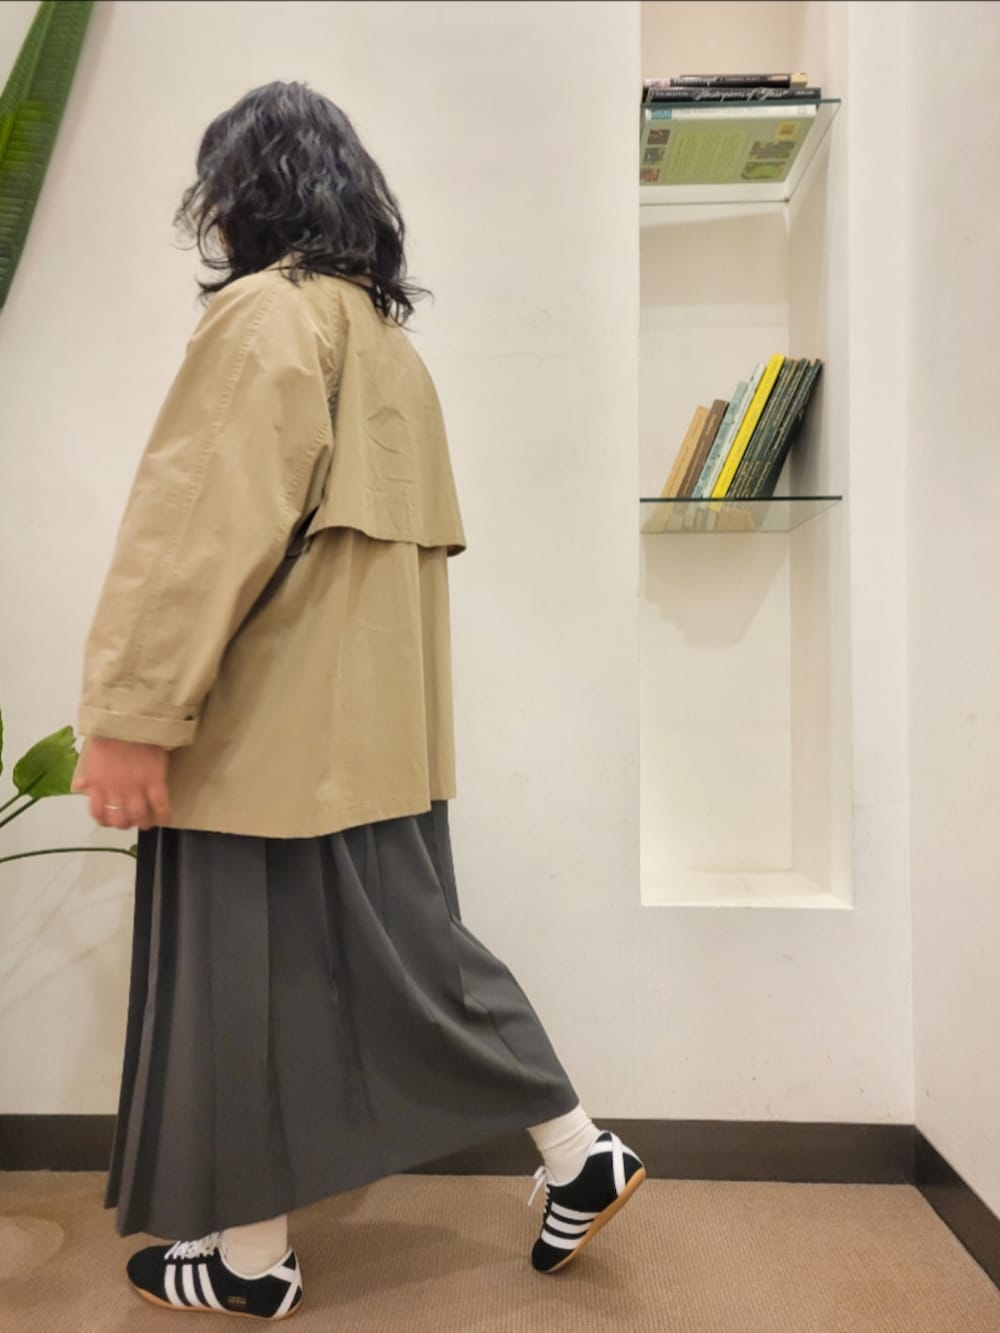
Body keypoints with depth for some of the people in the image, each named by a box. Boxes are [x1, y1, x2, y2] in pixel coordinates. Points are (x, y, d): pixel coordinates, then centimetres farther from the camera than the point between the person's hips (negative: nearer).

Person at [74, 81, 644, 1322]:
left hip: (270, 722, -8)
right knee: (401, 945, 17)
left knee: (244, 972, 7)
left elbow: (202, 527, -18)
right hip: (375, 720, 9)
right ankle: (580, 1157, 27)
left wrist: (134, 716, -16)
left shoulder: (263, 314, -7)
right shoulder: (390, 342, 18)